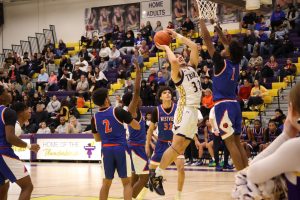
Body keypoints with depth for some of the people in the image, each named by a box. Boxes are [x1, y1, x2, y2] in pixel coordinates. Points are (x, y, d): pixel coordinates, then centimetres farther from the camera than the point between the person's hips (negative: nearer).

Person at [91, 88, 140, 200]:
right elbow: (137, 127, 0)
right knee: (127, 182, 3)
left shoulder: (95, 118, 7)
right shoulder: (118, 111, -6)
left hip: (106, 150, 3)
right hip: (121, 149, -3)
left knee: (106, 183, 14)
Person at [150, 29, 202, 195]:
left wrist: (177, 36, 16)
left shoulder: (192, 67, 18)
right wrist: (166, 48, -7)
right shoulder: (177, 73, -4)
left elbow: (195, 47, 14)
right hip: (185, 110, -7)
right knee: (176, 145, -16)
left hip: (194, 111, 7)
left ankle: (158, 174, 10)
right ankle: (156, 175, -7)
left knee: (181, 148, 4)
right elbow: (172, 61, -25)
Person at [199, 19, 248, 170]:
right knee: (237, 142, 10)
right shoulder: (235, 64, 9)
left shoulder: (221, 63, -9)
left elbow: (206, 38, -7)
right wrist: (215, 25, 30)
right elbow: (226, 42, 24)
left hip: (223, 105, -8)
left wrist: (201, 21, 6)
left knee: (230, 143, -9)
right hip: (234, 104, 8)